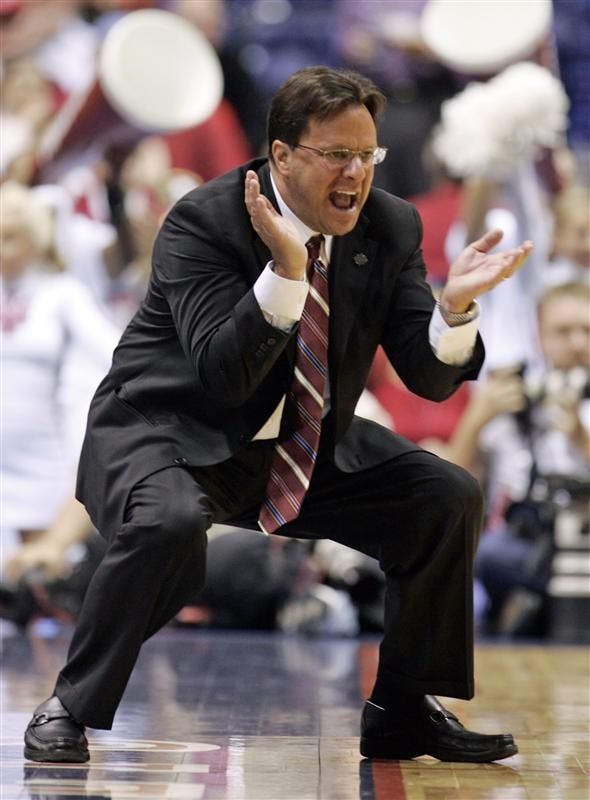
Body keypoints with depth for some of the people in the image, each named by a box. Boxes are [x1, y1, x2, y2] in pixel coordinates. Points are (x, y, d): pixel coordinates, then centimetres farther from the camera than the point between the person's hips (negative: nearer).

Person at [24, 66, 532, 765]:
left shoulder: (391, 227, -4)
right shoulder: (203, 221, -20)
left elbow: (431, 378, -6)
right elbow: (223, 374, -30)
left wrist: (456, 303, -27)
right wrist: (285, 270, -42)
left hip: (306, 446, 6)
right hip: (167, 434, -6)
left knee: (450, 498, -7)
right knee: (170, 523, -38)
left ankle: (402, 713, 7)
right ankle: (70, 711, -17)